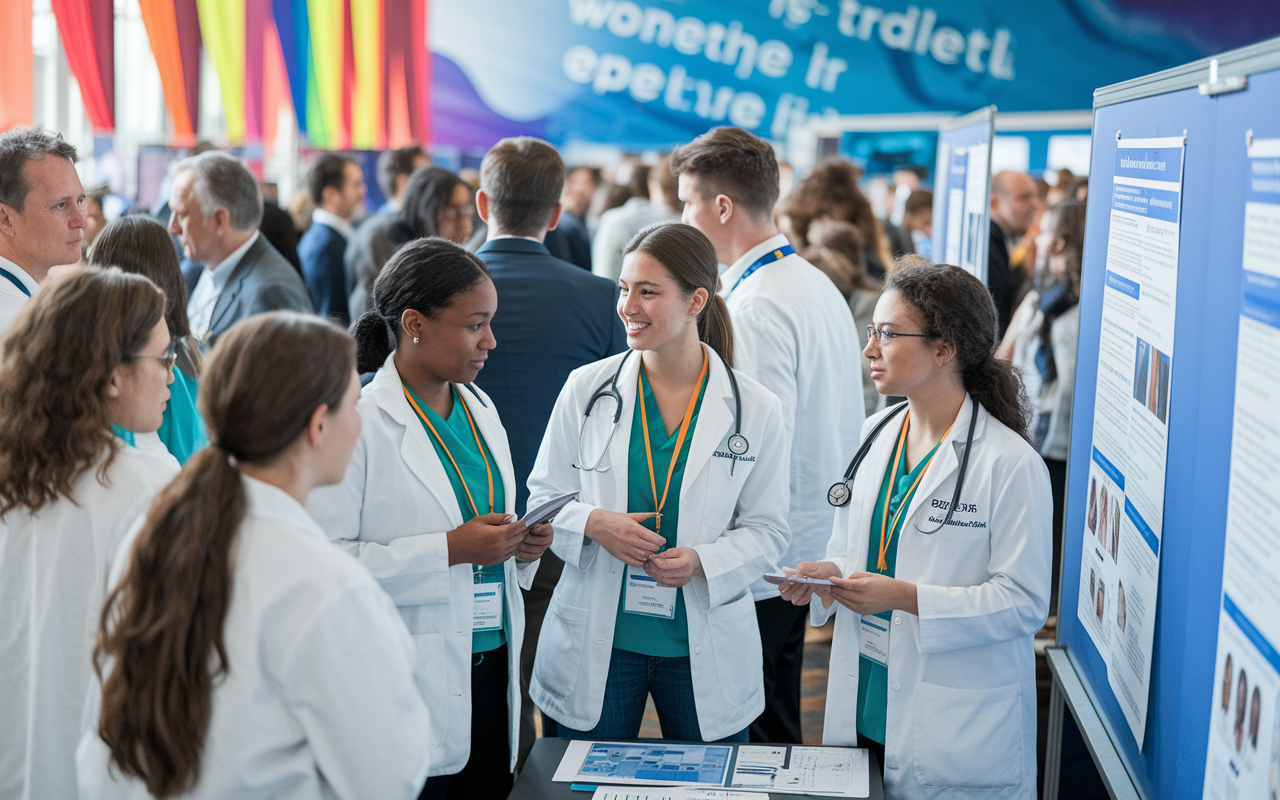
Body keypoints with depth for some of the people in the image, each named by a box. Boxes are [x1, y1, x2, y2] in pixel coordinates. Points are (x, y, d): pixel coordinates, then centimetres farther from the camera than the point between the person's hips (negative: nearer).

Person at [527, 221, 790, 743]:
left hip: (706, 652, 0)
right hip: (596, 643, 1)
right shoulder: (587, 389, -1)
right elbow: (543, 498, 4)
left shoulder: (755, 410, -4)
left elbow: (767, 530, 0)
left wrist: (704, 561, -19)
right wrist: (593, 523, -16)